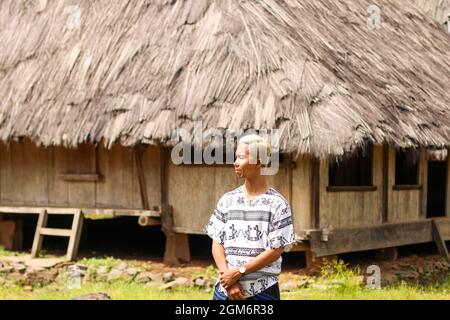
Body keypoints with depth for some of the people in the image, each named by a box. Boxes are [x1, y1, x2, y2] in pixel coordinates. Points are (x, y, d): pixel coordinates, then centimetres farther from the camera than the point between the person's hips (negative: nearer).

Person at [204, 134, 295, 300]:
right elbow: (217, 243, 4)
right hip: (225, 290, 3)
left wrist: (238, 271, -12)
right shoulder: (227, 200, 7)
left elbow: (276, 250, -8)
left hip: (262, 291, -3)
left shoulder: (277, 203, -4)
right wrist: (228, 279, -9)